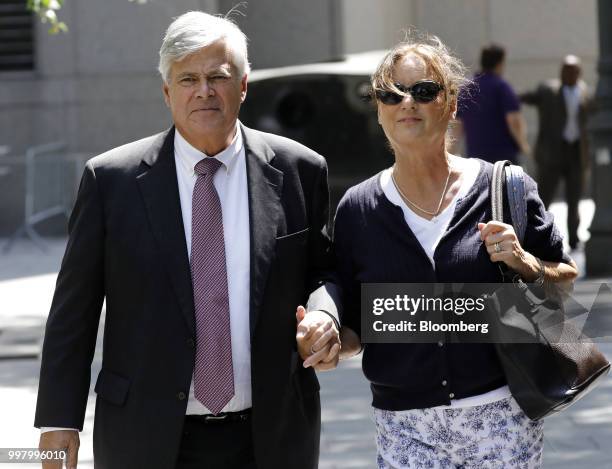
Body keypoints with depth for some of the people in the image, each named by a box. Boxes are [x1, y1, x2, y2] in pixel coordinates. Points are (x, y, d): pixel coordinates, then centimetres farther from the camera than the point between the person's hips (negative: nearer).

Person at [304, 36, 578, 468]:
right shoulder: (358, 210, 3)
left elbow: (566, 278, 8)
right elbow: (354, 329, 7)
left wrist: (524, 264, -12)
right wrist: (330, 342, -15)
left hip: (503, 416, -1)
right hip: (405, 428, 1)